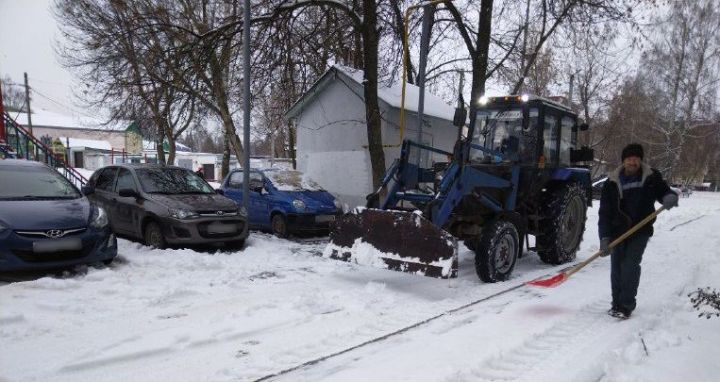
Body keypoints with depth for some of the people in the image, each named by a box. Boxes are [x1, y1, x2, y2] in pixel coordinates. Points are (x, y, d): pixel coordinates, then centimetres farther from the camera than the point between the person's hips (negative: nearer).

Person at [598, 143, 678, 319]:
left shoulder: (652, 177, -3)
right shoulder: (612, 182, -7)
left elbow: (663, 191, 13)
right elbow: (605, 212, -9)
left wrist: (670, 197, -15)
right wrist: (604, 238, -17)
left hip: (641, 230, -1)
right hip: (618, 230, 1)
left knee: (631, 265, -11)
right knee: (616, 267, 4)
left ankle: (626, 306, -3)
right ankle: (617, 303, 19)